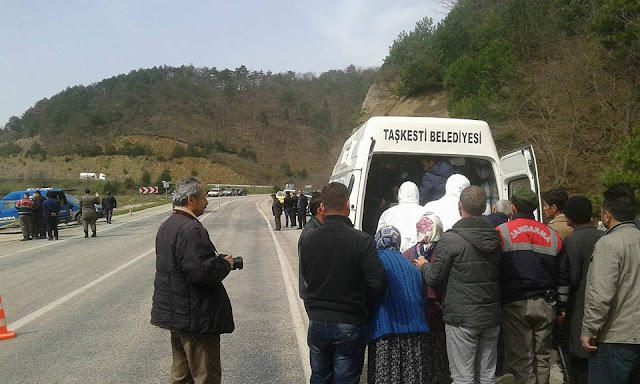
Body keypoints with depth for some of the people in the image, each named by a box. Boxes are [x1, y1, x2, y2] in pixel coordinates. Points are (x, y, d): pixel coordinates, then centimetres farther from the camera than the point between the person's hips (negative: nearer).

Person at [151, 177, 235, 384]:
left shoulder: (166, 226, 11)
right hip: (196, 318, -10)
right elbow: (201, 272, -29)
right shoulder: (191, 230, -22)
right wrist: (225, 264, -11)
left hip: (174, 312, 10)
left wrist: (218, 260, 11)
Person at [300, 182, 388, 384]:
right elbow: (378, 284, -19)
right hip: (350, 324, -4)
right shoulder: (362, 241, -18)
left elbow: (306, 276, 4)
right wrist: (359, 299, 0)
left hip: (317, 322, 4)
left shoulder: (309, 240, -6)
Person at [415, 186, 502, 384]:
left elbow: (435, 279, -10)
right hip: (491, 316, 7)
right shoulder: (495, 237, 6)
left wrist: (424, 266, 12)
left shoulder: (450, 239, -15)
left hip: (462, 319, -6)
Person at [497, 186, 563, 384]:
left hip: (515, 304, -4)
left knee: (520, 359, 2)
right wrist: (559, 305, 19)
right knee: (542, 357, 14)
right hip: (545, 305, 4)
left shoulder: (501, 232, -5)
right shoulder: (551, 234, 6)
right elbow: (559, 273, 11)